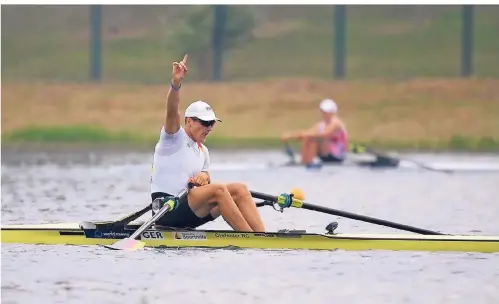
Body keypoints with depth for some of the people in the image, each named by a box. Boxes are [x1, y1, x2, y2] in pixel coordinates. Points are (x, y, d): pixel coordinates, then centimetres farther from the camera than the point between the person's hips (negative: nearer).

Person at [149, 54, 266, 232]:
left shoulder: (202, 151, 21)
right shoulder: (174, 137, -2)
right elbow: (171, 111, -21)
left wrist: (203, 176, -7)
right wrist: (176, 84, -38)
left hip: (190, 214, 8)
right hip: (166, 209, -8)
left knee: (239, 189, -9)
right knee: (218, 190, -28)